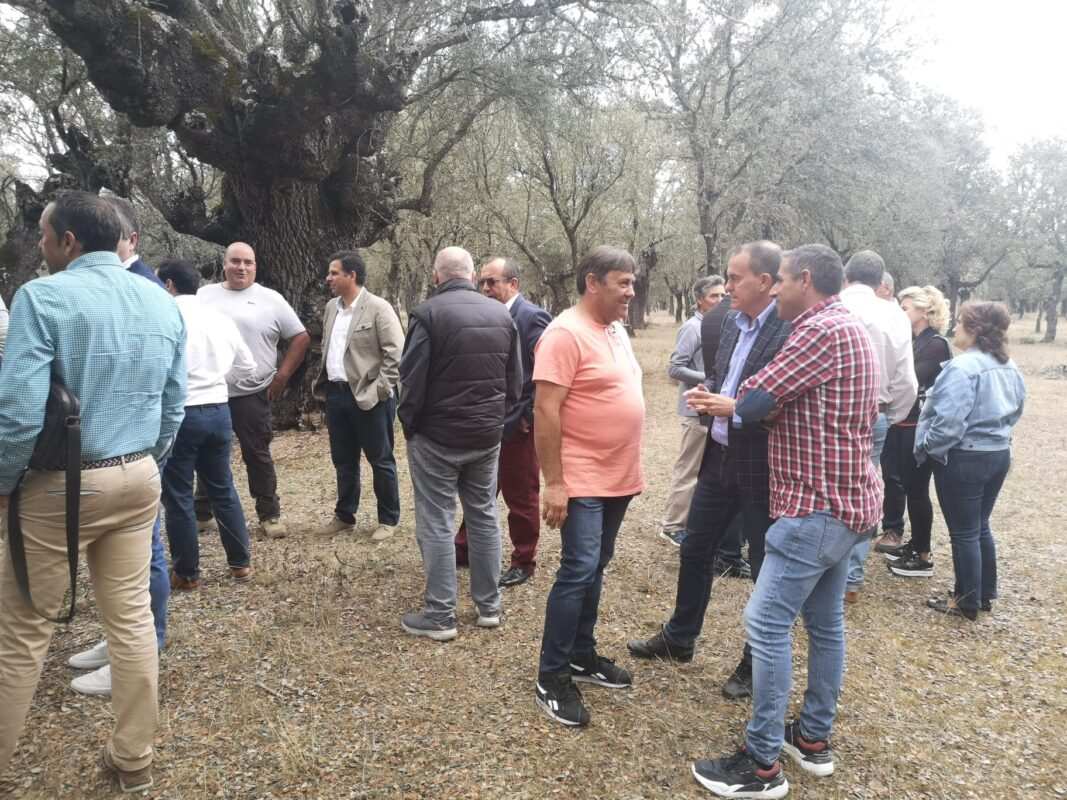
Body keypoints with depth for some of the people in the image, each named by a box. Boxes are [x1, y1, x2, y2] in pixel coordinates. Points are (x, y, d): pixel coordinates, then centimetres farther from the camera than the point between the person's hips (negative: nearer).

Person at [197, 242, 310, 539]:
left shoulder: (270, 299, -1)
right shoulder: (204, 295, 7)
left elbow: (301, 337, 1)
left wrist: (282, 375, -3)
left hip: (251, 394, -2)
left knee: (257, 455, 5)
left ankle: (270, 515, 15)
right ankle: (201, 511, 29)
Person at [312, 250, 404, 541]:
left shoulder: (378, 308, -11)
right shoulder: (331, 308, 12)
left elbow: (396, 353, -14)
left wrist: (380, 389, -17)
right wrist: (322, 385, 13)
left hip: (367, 397, -7)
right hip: (336, 394, 7)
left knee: (380, 461, 5)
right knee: (343, 461, 16)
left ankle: (389, 519, 17)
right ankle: (344, 516, 29)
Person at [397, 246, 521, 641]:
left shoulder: (428, 313, -13)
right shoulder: (502, 314, 5)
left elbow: (412, 379, -12)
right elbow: (515, 380, 9)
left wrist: (409, 425, 2)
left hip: (437, 435, -5)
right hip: (487, 435, 6)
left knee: (436, 524, 2)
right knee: (484, 517, 15)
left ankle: (440, 616, 8)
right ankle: (489, 606, 23)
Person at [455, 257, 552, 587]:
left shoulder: (532, 317, -15)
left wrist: (529, 417, -16)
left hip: (518, 425, -7)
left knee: (521, 496, 7)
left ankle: (523, 563, 23)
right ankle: (464, 550, 32)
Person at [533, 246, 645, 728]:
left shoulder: (616, 330, 12)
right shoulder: (566, 333, -16)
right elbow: (545, 411, -20)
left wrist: (630, 470, 19)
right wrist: (553, 483, -21)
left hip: (618, 479, 9)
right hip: (582, 481, -8)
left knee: (594, 571, 16)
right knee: (578, 572, -7)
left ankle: (582, 656, 30)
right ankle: (551, 677, 7)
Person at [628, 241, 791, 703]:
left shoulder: (792, 331, -19)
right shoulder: (732, 322, 6)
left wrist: (735, 408, -26)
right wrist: (707, 396, -3)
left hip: (761, 469, -8)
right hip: (720, 457, 8)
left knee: (766, 568, 10)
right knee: (696, 550, 19)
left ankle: (756, 664, 29)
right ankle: (680, 638, 39)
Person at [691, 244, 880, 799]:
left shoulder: (823, 330, -18)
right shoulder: (846, 330, 16)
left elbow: (751, 404, -22)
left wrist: (740, 400, 2)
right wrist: (754, 405, 3)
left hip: (819, 506, -11)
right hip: (843, 500, 11)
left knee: (766, 622, -7)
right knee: (825, 622, 16)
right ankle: (814, 739, 29)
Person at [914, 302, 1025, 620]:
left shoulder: (963, 367, -23)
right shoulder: (1010, 367, 6)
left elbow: (949, 422, -25)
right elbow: (1014, 412, 18)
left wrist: (926, 447, -9)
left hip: (963, 459, -9)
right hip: (999, 454, 9)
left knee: (964, 533, 4)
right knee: (981, 527, 20)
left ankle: (967, 603, 15)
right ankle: (986, 594, 31)